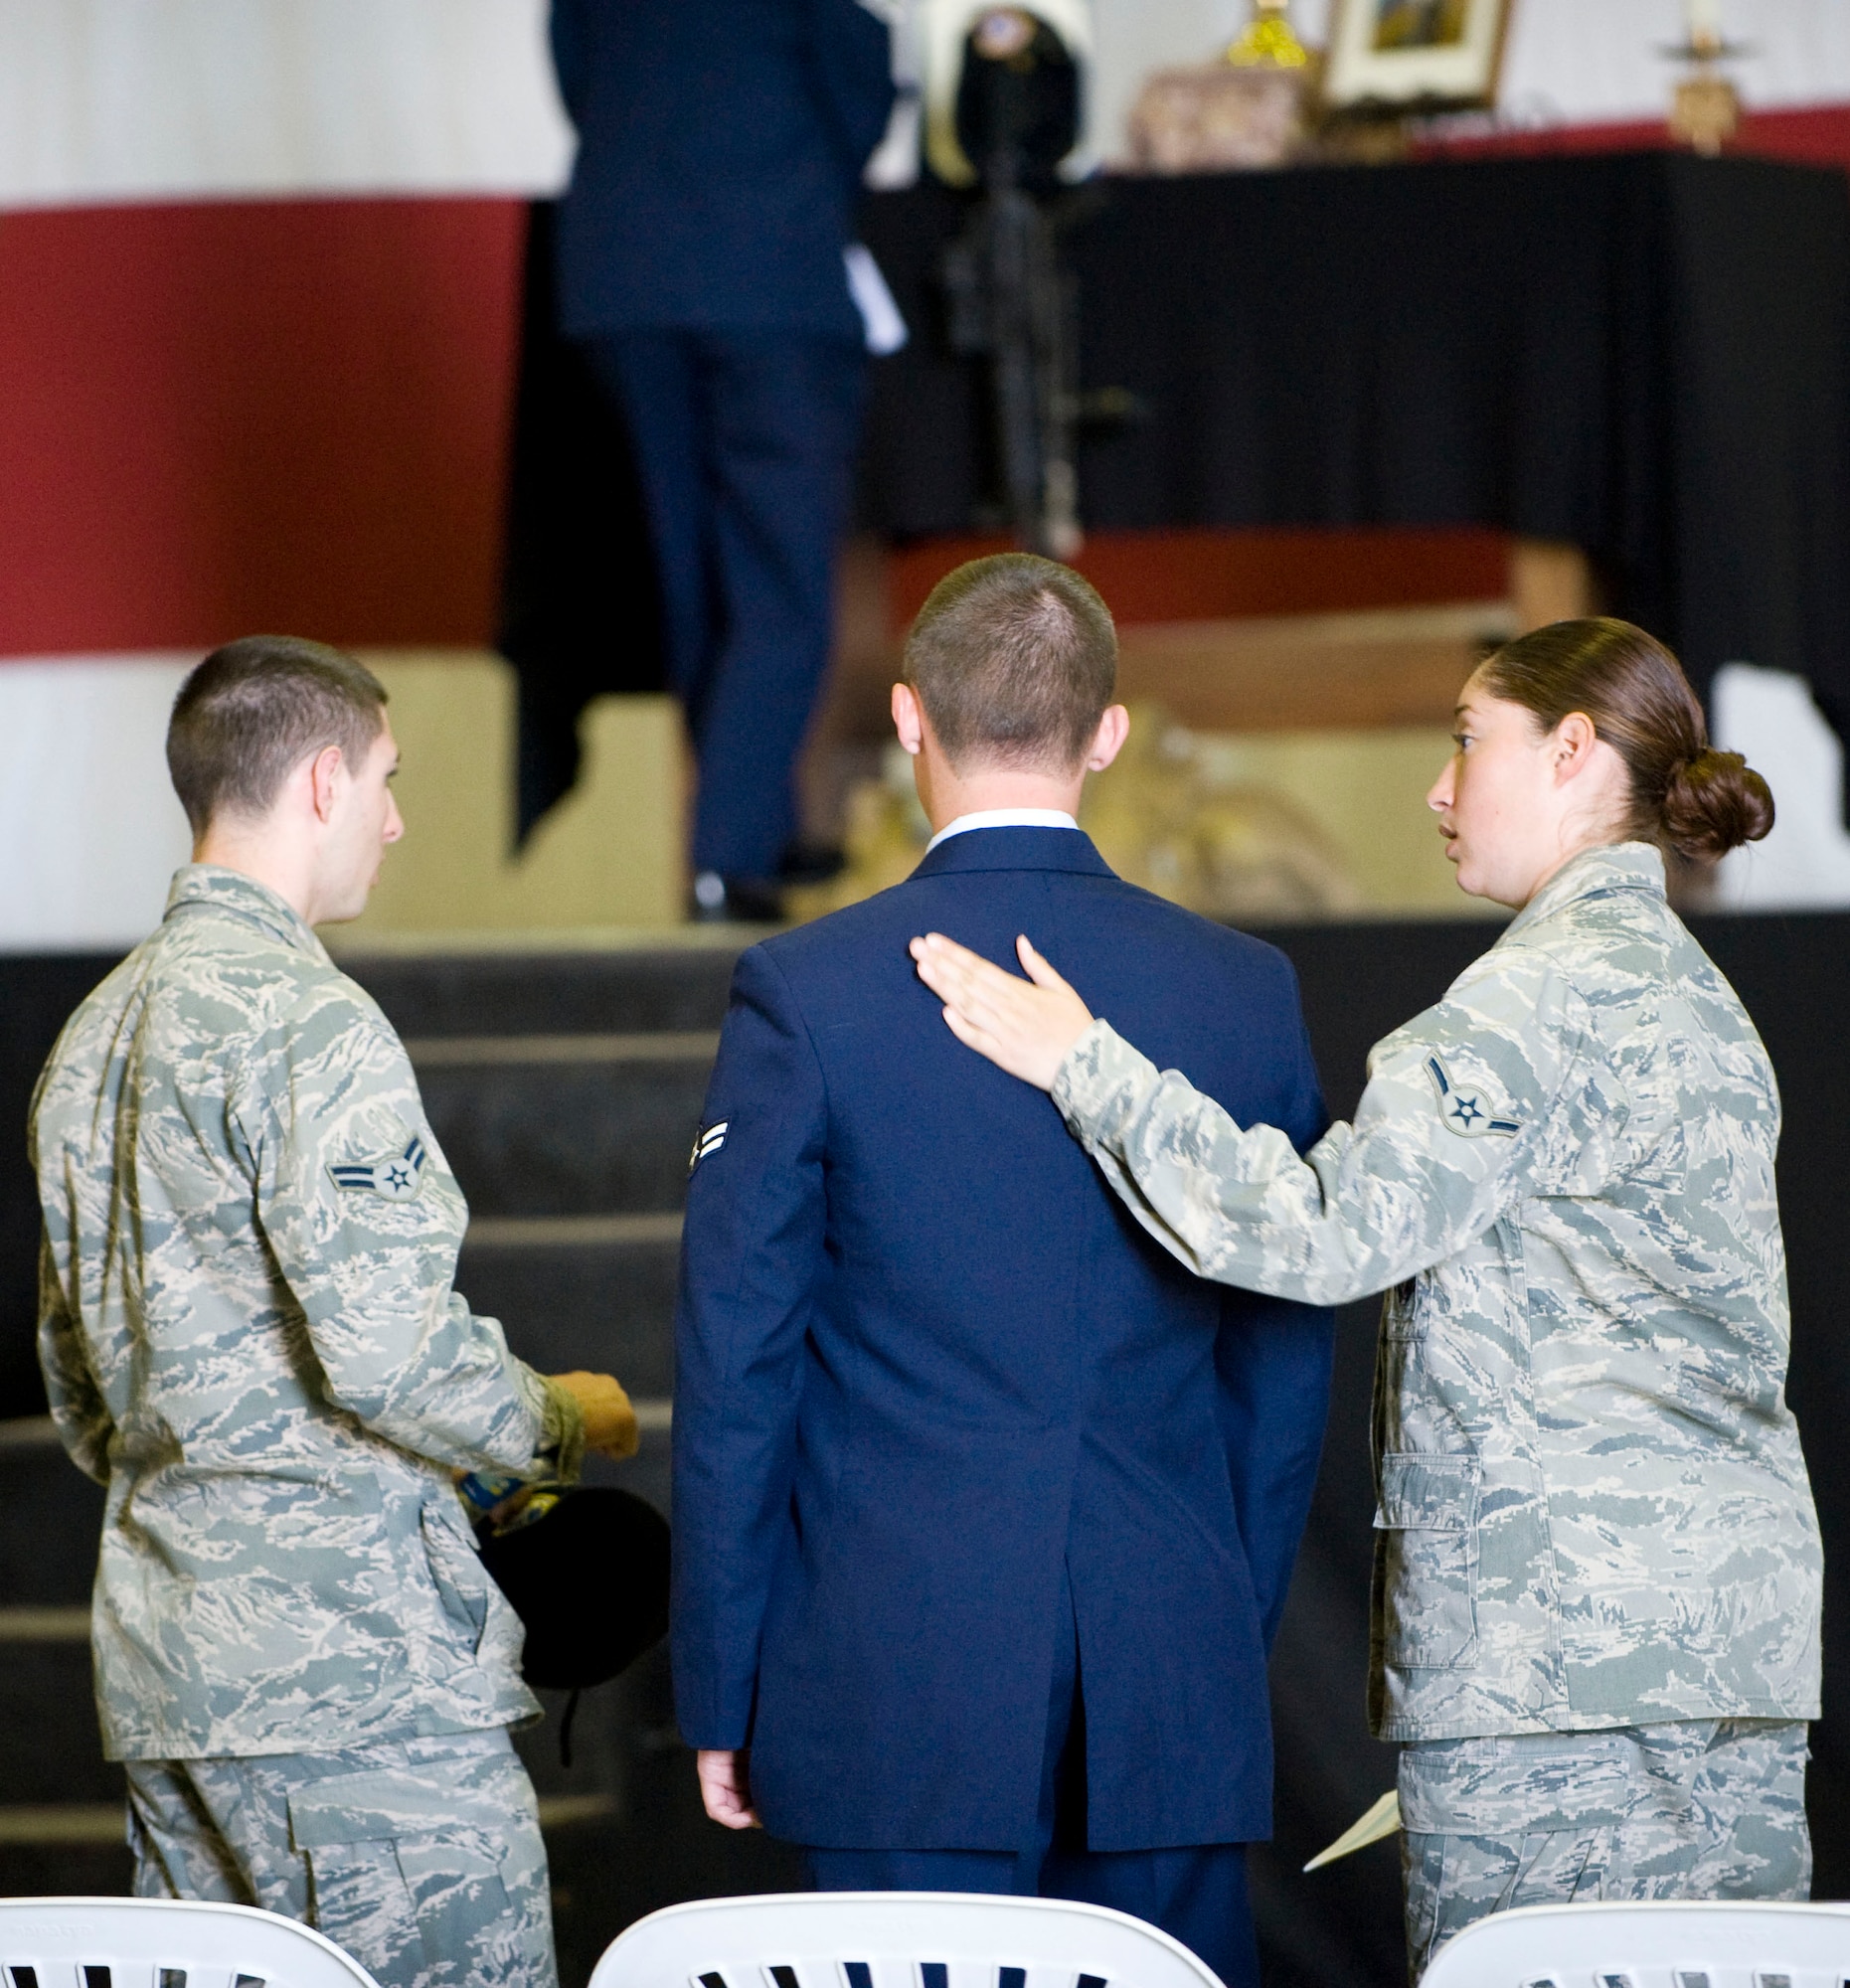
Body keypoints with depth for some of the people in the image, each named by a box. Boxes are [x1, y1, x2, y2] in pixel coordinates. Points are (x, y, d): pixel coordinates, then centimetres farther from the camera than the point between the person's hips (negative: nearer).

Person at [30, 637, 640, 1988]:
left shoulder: (95, 1034, 16)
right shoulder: (311, 1023, -13)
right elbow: (385, 1352, -19)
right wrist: (563, 1421, -3)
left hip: (162, 1655, 9)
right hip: (352, 1653, -9)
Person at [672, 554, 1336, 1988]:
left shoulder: (806, 993, -5)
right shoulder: (1245, 994, 3)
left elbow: (735, 1363, -3)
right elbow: (1289, 1365, 8)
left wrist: (722, 1700, 4)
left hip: (894, 1697, -2)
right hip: (1177, 1700, 2)